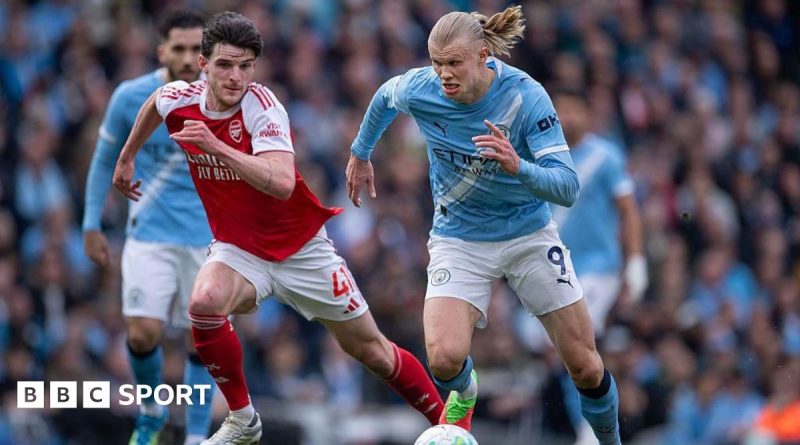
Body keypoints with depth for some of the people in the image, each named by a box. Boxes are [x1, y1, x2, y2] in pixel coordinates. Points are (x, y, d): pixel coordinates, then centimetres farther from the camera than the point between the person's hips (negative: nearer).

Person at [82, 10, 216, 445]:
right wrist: (92, 225, 7)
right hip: (150, 234, 0)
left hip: (208, 238, 0)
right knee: (143, 333, -12)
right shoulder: (130, 98, -6)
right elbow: (104, 160, 8)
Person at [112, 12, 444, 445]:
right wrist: (126, 158, 27)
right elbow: (153, 104, 17)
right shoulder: (180, 100, -11)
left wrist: (217, 148, -47)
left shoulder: (263, 108, -24)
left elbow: (282, 184, -40)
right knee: (204, 303, -30)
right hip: (238, 250, 3)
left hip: (301, 248, -3)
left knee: (371, 350, 4)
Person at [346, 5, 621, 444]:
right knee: (444, 357, -22)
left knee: (585, 367, 0)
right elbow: (384, 97, 9)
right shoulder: (419, 89, -17)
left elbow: (567, 187, -30)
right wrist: (360, 153, 23)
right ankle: (463, 396, 17)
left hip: (529, 234, -1)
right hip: (459, 239, 1)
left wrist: (518, 167, -49)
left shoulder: (526, 96, -25)